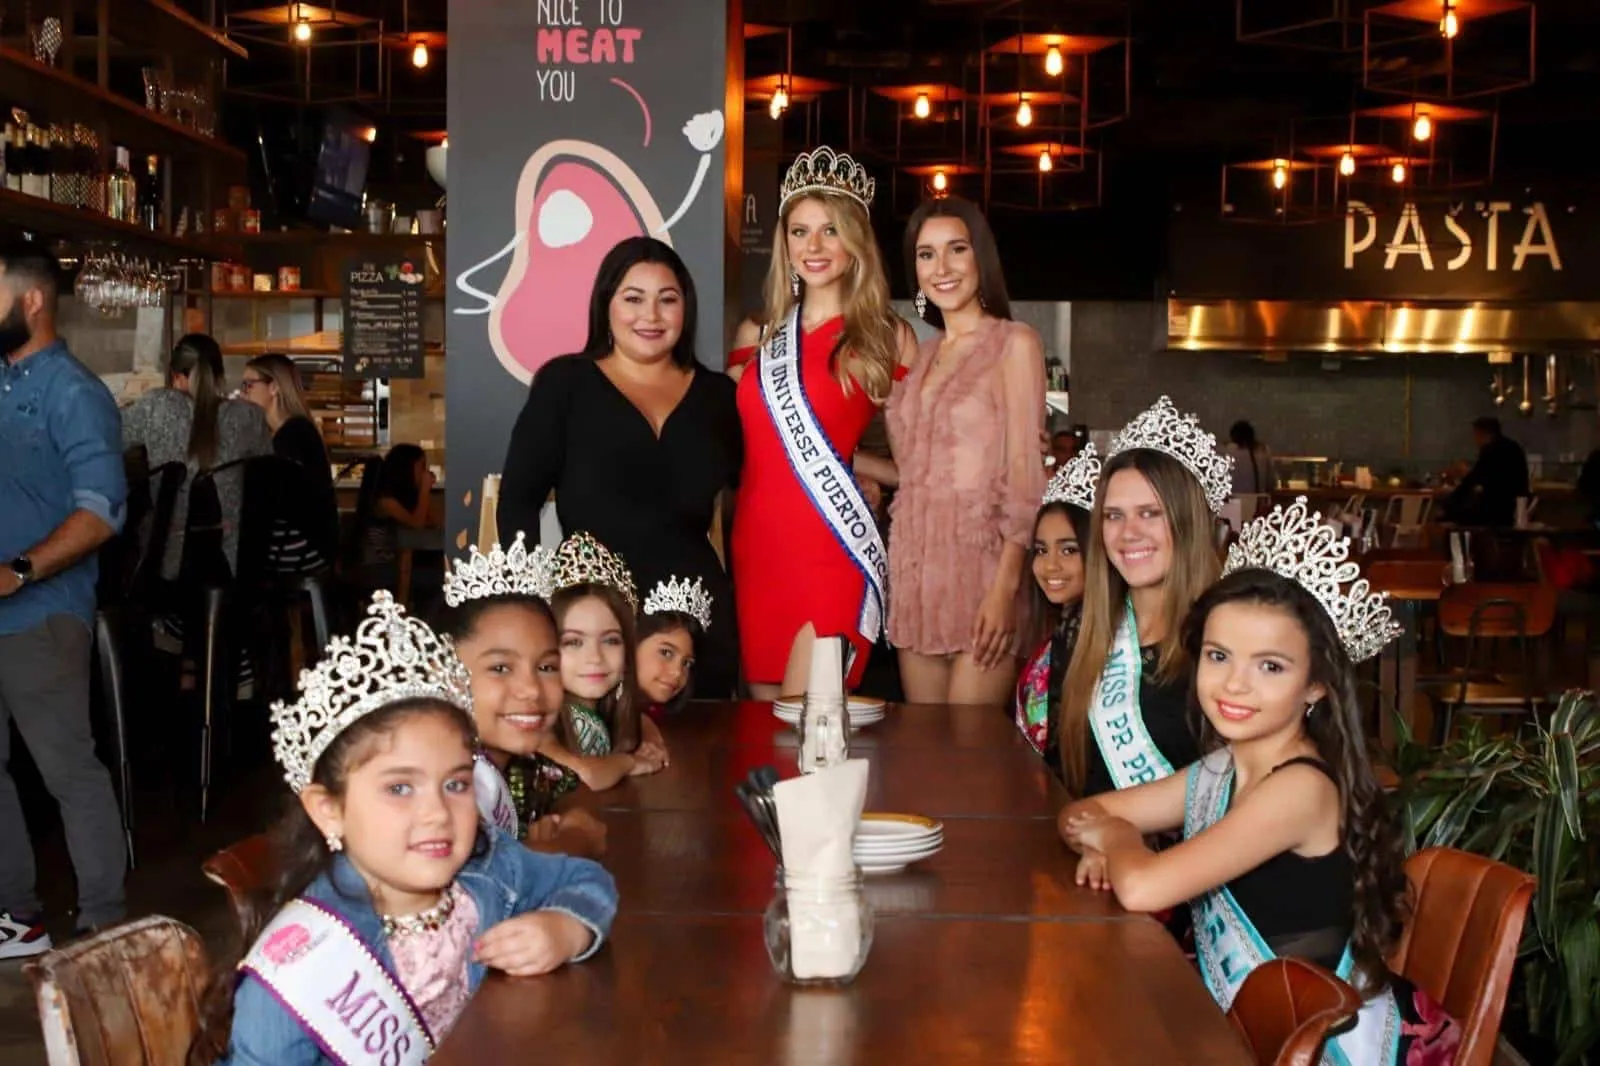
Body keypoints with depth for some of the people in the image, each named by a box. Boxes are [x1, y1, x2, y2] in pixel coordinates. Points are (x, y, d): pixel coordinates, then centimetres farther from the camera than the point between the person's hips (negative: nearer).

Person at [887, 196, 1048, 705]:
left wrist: (1005, 587, -18)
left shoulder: (1014, 344, -2)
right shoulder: (925, 353, 16)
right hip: (917, 563, 6)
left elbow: (1024, 477, -10)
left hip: (979, 561, -6)